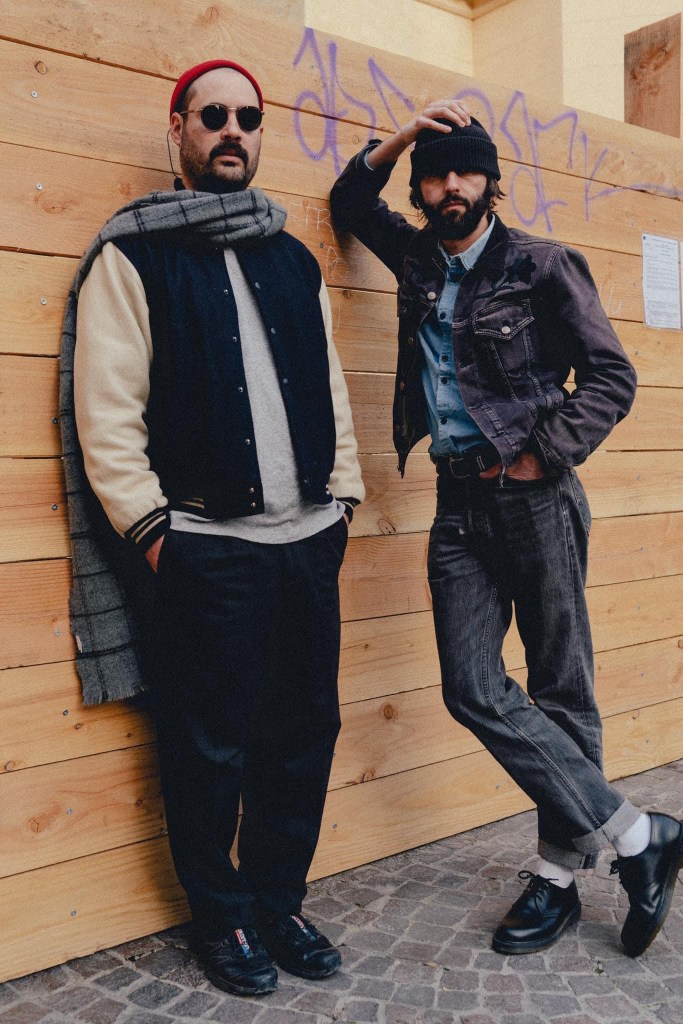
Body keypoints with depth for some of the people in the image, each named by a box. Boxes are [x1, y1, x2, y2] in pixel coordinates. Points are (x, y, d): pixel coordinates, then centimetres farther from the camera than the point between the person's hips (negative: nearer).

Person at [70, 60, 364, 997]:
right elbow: (106, 403, -7)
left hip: (308, 541, 6)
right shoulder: (134, 253, 0)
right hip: (208, 545, -5)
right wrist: (149, 525, -11)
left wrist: (343, 495, 11)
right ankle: (222, 917, 26)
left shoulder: (294, 259, 17)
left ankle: (279, 901, 30)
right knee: (213, 749, 5)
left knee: (306, 733, 11)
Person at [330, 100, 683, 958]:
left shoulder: (541, 266, -1)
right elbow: (348, 203, 28)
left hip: (532, 499, -5)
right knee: (474, 688, -3)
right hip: (459, 502, 5)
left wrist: (541, 459, -9)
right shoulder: (419, 259, 14)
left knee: (560, 689, 2)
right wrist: (401, 137, 12)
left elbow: (610, 377, -3)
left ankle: (559, 874, 16)